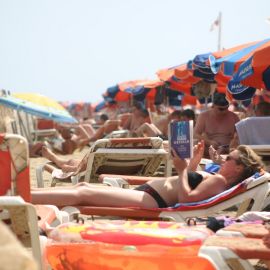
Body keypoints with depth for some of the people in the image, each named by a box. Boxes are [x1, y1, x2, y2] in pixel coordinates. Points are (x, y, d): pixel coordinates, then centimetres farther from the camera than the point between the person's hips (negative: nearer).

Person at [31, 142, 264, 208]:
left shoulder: (219, 181, -10)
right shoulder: (215, 178, 19)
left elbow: (186, 197, -23)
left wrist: (183, 169, -14)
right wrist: (194, 163, 23)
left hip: (150, 201, -10)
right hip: (145, 192, 10)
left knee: (83, 193, -15)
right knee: (84, 186, 6)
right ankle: (26, 194, 4)